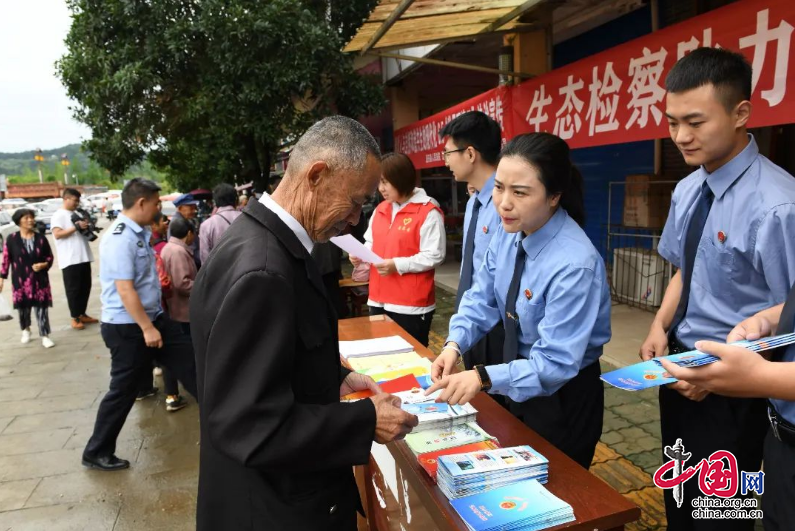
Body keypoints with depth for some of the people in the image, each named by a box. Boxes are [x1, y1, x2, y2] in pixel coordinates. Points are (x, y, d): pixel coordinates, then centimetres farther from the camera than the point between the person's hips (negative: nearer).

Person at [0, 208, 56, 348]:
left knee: (41, 307, -2)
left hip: (39, 280, 0)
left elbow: (50, 257, 7)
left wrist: (44, 265, -13)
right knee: (23, 307, 10)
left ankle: (44, 336, 4)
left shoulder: (41, 238, 0)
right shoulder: (12, 239, -3)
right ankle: (26, 330, 37)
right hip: (20, 281, 0)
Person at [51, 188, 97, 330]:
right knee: (73, 289, -2)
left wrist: (87, 227, 2)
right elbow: (57, 234, -15)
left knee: (85, 287, 11)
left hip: (84, 257, 7)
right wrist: (76, 227, -20)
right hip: (70, 259, -7)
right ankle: (75, 318, 5)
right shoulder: (58, 215, -4)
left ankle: (82, 314, 22)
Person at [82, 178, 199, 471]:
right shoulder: (120, 238, -23)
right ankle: (96, 452, 24)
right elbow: (124, 289, -26)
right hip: (128, 327, -9)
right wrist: (147, 328, -24)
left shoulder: (139, 233, 6)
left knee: (189, 360, 11)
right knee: (123, 391, 5)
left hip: (153, 316, 9)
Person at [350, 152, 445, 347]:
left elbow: (434, 256, -16)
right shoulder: (380, 210, 11)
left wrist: (397, 265, -22)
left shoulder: (428, 212, -12)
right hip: (379, 301, 7)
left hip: (411, 305, -7)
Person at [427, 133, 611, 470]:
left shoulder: (575, 265, -32)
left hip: (564, 396, -6)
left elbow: (555, 363, -31)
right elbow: (482, 297, -4)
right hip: (520, 380, 7)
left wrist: (484, 378, -41)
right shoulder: (509, 233, -10)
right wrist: (454, 345, -20)